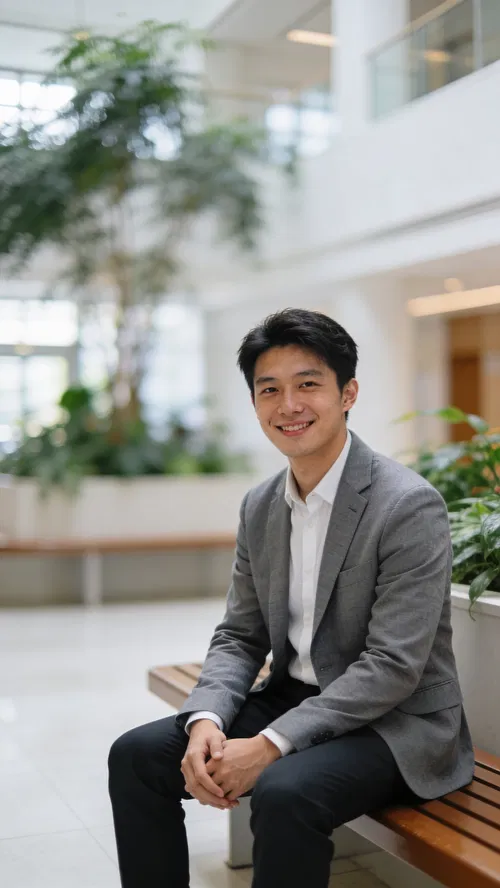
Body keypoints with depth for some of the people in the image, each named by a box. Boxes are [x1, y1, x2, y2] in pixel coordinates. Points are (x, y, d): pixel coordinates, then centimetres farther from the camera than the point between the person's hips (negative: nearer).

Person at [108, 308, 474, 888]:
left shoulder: (410, 506, -18)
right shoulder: (259, 508, 5)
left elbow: (393, 665, -21)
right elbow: (240, 637, 8)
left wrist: (269, 746, -24)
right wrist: (206, 721, -13)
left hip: (395, 724, -6)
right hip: (292, 700, 7)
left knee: (284, 792, -33)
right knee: (136, 755, -5)